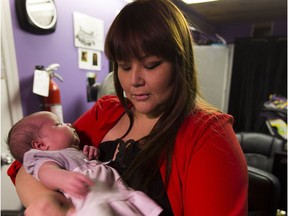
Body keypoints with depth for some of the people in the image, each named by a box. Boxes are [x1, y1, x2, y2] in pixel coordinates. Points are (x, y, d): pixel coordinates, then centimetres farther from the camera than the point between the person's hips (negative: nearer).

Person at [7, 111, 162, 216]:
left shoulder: (76, 153, 34)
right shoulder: (46, 157, 8)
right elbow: (47, 172, -15)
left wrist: (92, 155, 21)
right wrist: (64, 178, -38)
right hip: (95, 200, -8)